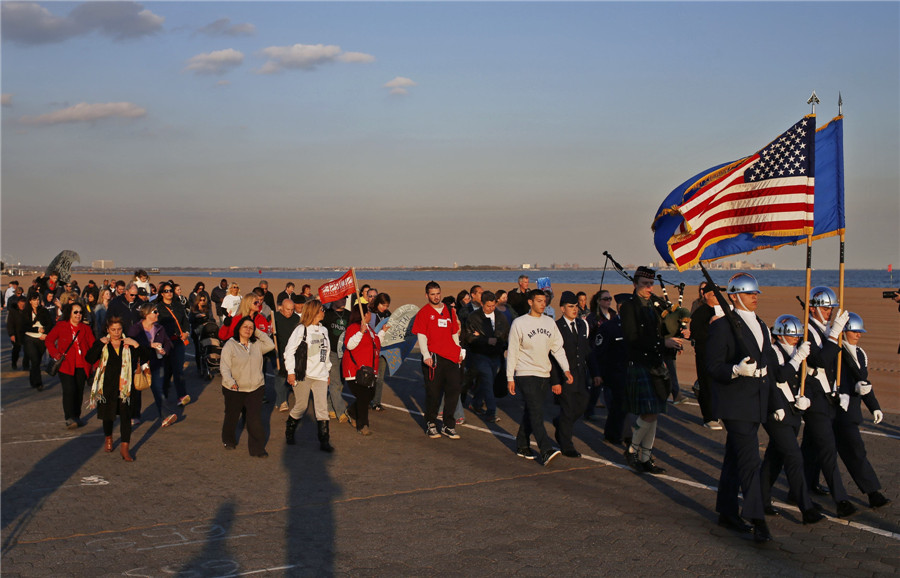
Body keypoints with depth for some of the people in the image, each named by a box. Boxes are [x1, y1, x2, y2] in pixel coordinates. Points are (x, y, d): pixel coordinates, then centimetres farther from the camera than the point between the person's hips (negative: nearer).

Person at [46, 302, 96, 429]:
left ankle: (76, 417, 17)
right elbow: (49, 340, 7)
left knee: (79, 391, 5)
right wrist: (56, 354, -7)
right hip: (66, 365, -3)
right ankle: (69, 418, -11)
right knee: (69, 390, -13)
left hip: (81, 366, 3)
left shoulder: (85, 328, 10)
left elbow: (93, 345, 8)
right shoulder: (61, 326, 4)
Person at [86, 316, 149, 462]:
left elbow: (147, 356, -1)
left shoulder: (129, 345, 4)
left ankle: (125, 447, -3)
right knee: (108, 414, 14)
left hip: (125, 386, -1)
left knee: (125, 416, -6)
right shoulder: (102, 344, 3)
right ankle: (108, 439, 40)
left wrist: (136, 345, -13)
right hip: (107, 385, 1)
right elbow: (89, 359, -11)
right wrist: (100, 344, -17)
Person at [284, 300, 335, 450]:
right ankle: (289, 432, 26)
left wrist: (327, 371, 20)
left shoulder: (323, 330, 15)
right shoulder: (301, 329, -4)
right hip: (303, 375, -5)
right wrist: (291, 371, -9)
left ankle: (324, 442, -1)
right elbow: (289, 350, -5)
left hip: (320, 376, 5)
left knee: (322, 408, -3)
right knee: (301, 406, 1)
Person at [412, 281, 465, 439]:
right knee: (433, 392, 1)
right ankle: (431, 425, 14)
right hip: (433, 357, -4)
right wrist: (426, 355, -15)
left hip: (451, 357, 5)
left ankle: (448, 426, 11)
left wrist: (460, 352, 13)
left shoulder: (449, 311, 15)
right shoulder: (423, 312, 1)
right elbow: (421, 336, -5)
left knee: (454, 389, 1)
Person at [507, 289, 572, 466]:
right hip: (525, 374, -5)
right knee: (536, 413, -14)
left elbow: (557, 348, 12)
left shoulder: (550, 322, 10)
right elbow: (512, 351, -3)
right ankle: (546, 451, -21)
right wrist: (510, 378, -5)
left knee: (531, 412, 10)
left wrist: (566, 369, -1)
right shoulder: (519, 323, -3)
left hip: (544, 375, 5)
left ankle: (522, 446, 22)